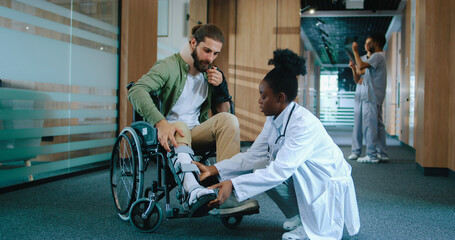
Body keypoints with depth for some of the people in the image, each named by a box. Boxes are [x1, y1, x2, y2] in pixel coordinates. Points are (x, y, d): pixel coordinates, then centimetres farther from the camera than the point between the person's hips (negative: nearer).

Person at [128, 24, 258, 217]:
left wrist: (220, 87, -4)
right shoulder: (169, 67, -8)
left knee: (229, 120, -21)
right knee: (180, 127, -38)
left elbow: (223, 112, 16)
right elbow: (136, 91, -26)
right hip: (169, 135, -5)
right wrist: (161, 123, -41)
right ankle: (193, 190, -64)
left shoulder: (211, 73, 11)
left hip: (196, 133, 5)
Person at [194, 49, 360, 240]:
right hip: (304, 180, 8)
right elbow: (253, 156, -3)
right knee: (260, 169, -9)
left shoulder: (303, 124, -29)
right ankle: (301, 215, 7)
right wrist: (214, 169, -12)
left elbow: (280, 170, -36)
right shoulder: (273, 120, -1)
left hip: (329, 185, -8)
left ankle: (314, 225, -7)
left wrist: (233, 185, -42)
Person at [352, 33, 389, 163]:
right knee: (378, 125, 10)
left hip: (371, 97, -10)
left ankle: (371, 155, -9)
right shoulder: (380, 56, 23)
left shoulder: (377, 56, -10)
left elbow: (361, 66, -24)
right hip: (377, 97, 10)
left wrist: (355, 52, -14)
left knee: (369, 125, -9)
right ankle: (382, 154, 13)